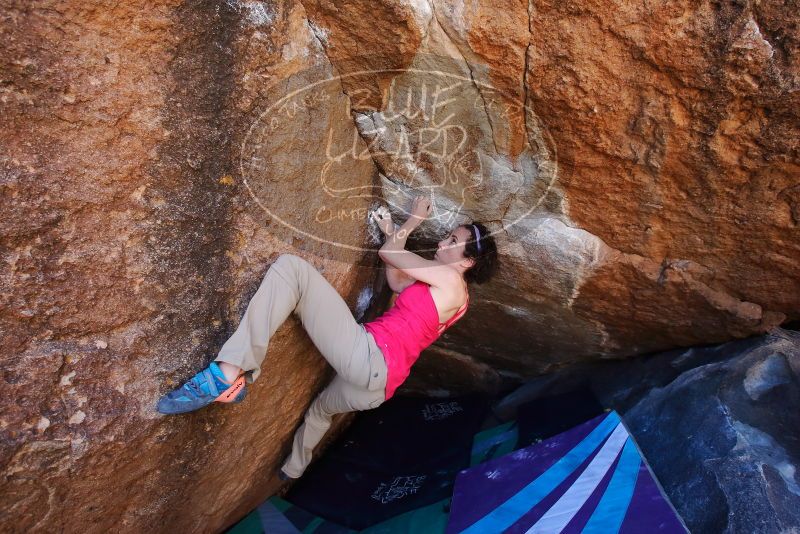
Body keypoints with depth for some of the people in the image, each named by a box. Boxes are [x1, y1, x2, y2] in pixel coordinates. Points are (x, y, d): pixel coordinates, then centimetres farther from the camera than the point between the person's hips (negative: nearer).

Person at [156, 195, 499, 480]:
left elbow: (388, 254, 2)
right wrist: (393, 233, 28)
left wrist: (412, 221, 20)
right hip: (378, 385, 10)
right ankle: (290, 473, 67)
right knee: (322, 406, 44)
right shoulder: (444, 291, 23)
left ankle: (228, 375, -25)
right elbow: (397, 282, 31)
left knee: (291, 266, -17)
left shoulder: (451, 280, -5)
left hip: (367, 357, -10)